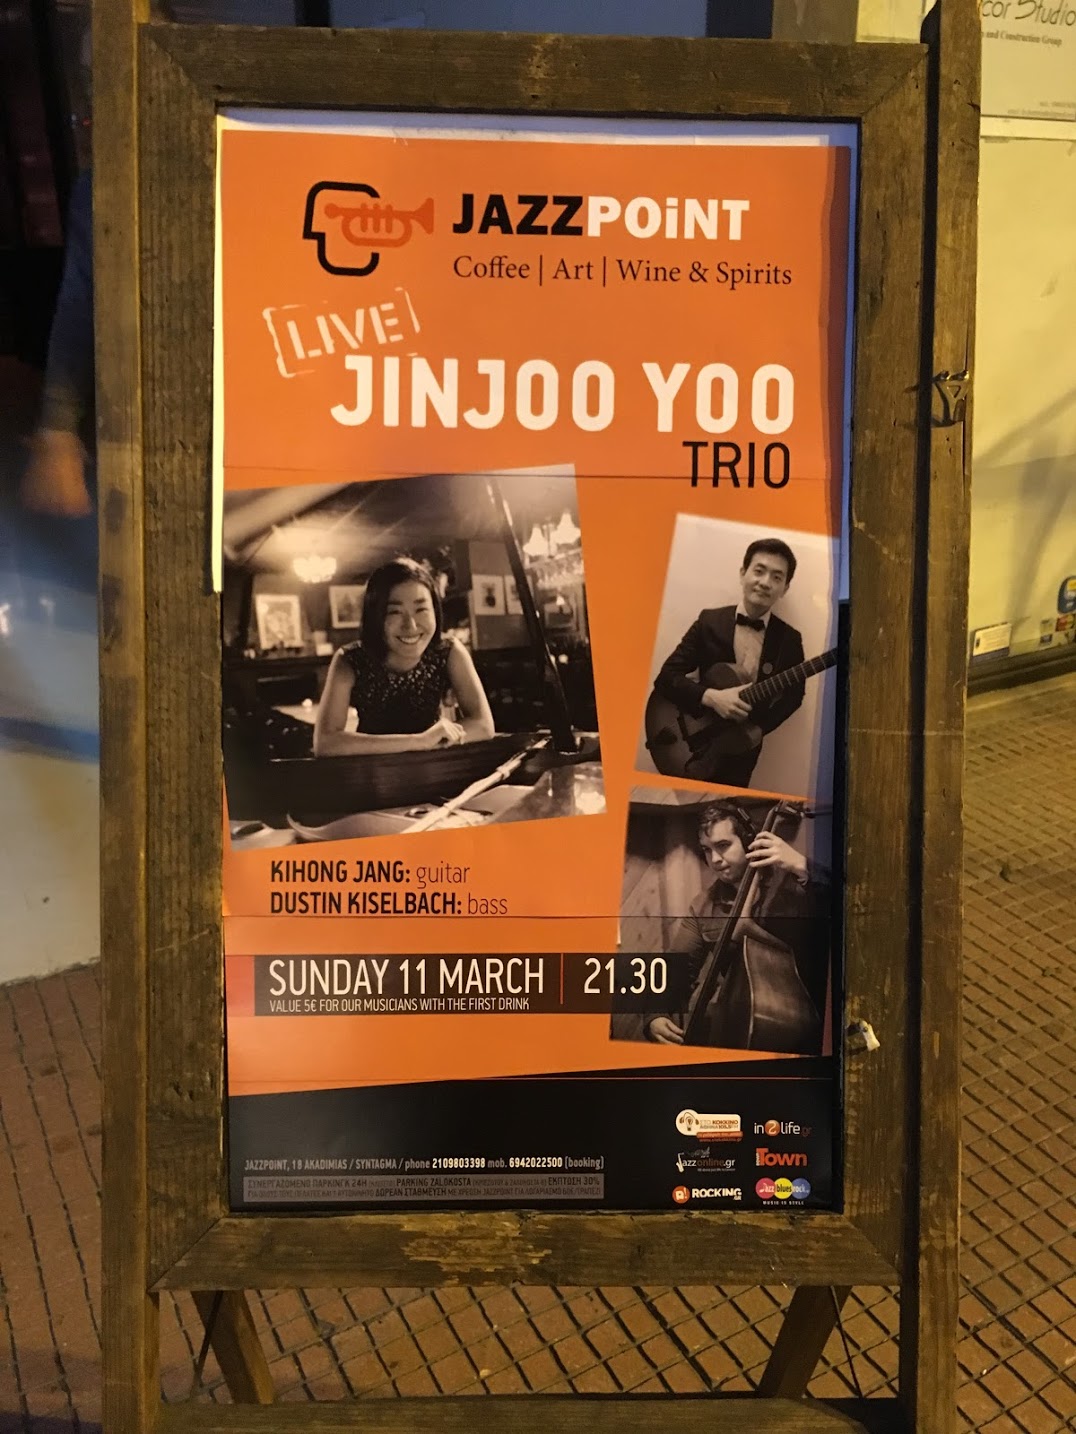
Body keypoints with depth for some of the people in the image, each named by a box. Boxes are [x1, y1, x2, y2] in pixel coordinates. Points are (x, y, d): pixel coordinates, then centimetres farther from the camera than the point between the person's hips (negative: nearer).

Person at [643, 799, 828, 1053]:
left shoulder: (792, 882, -10)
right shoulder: (704, 906, 6)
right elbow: (674, 968, 5)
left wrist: (803, 868, -34)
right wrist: (655, 1016, -11)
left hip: (801, 1023, -3)